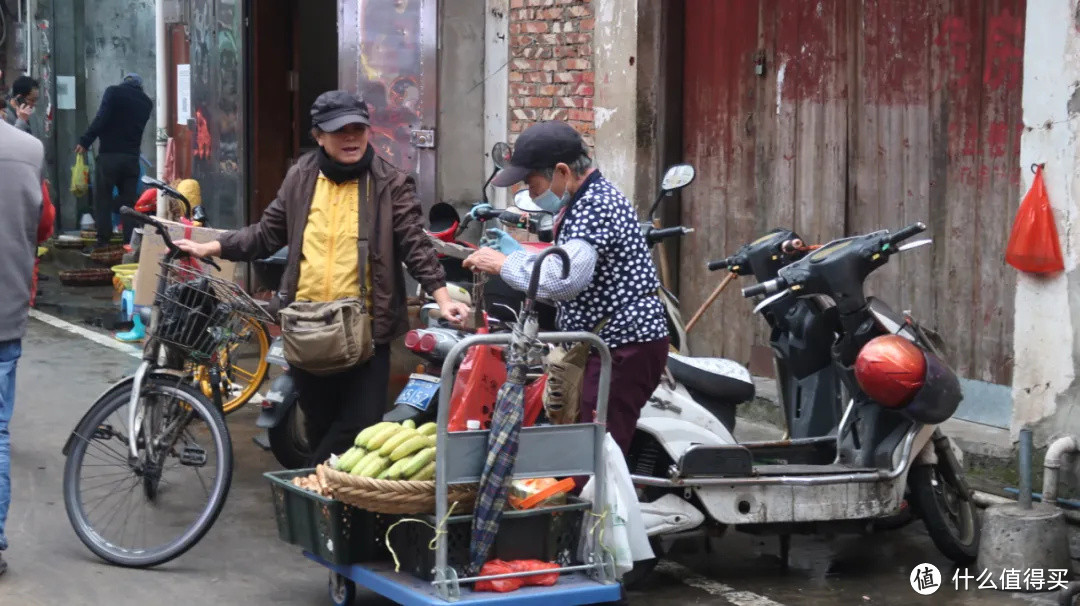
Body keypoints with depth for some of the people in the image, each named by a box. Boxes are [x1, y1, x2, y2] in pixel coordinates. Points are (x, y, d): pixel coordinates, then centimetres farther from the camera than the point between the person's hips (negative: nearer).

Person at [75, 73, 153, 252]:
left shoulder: (114, 92, -1)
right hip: (132, 157, 4)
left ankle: (103, 243, -6)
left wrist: (85, 142, -10)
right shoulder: (146, 102, 13)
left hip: (109, 155, -4)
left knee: (102, 199, 1)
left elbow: (101, 119, -12)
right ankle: (130, 243, 3)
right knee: (128, 202, 8)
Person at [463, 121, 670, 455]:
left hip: (627, 345, -11)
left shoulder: (597, 205, -18)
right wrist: (515, 252, 15)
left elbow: (563, 281, -30)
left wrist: (502, 264, -17)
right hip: (609, 343, 11)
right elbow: (563, 270, 24)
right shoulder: (583, 202, 17)